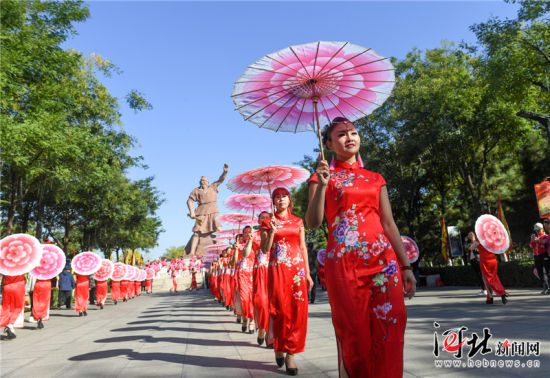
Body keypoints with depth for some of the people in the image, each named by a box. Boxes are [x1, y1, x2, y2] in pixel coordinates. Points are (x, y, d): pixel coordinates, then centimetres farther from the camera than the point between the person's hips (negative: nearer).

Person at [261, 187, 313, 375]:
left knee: (297, 310, -2)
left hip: (297, 268, 2)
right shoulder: (268, 222, 6)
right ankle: (278, 347, 21)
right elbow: (265, 248, 0)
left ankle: (290, 354, 8)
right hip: (277, 269, -2)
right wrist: (272, 231, -15)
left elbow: (303, 248, 12)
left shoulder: (298, 222, 12)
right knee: (280, 310, -3)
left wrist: (308, 273, 8)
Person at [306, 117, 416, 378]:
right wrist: (321, 186, -17)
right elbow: (313, 223, -5)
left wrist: (406, 266, 7)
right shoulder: (322, 177, 8)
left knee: (388, 335, -1)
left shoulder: (375, 179, 17)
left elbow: (389, 224, 13)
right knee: (354, 336, 0)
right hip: (343, 263, -3)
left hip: (382, 260, 3)